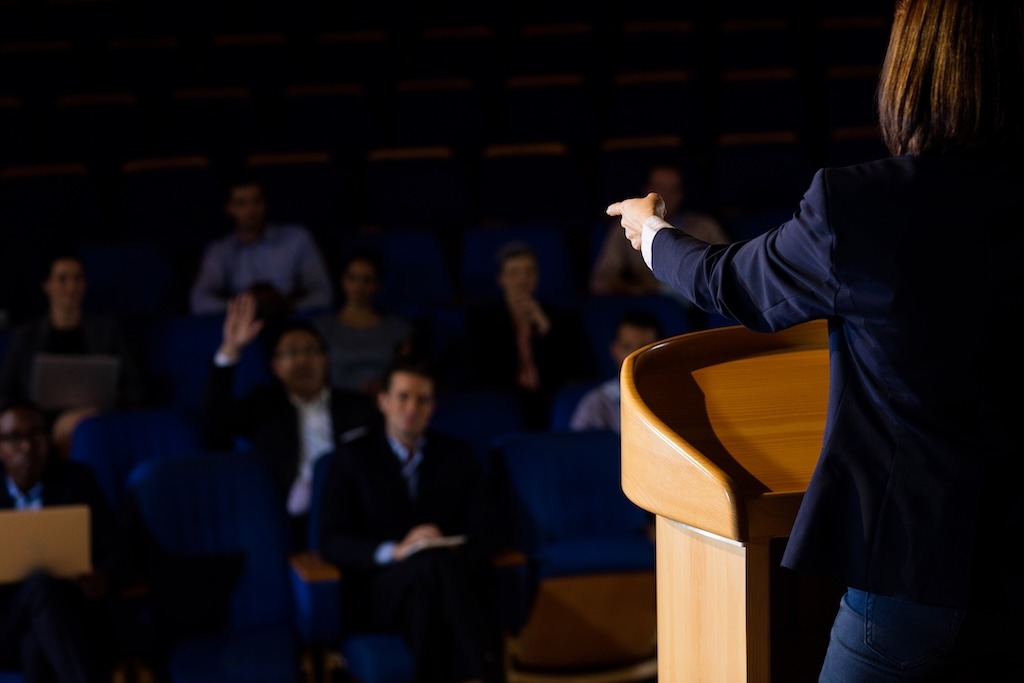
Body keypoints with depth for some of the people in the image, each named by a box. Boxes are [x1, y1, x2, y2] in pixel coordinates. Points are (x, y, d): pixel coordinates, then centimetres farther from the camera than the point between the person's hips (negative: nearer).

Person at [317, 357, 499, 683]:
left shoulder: (458, 454, 14)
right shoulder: (351, 458, 6)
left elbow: (482, 533, 8)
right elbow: (331, 542, -3)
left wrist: (454, 551, -17)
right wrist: (393, 552, -21)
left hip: (453, 578, 2)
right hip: (377, 590, -2)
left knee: (443, 562, -37)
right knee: (433, 565, -36)